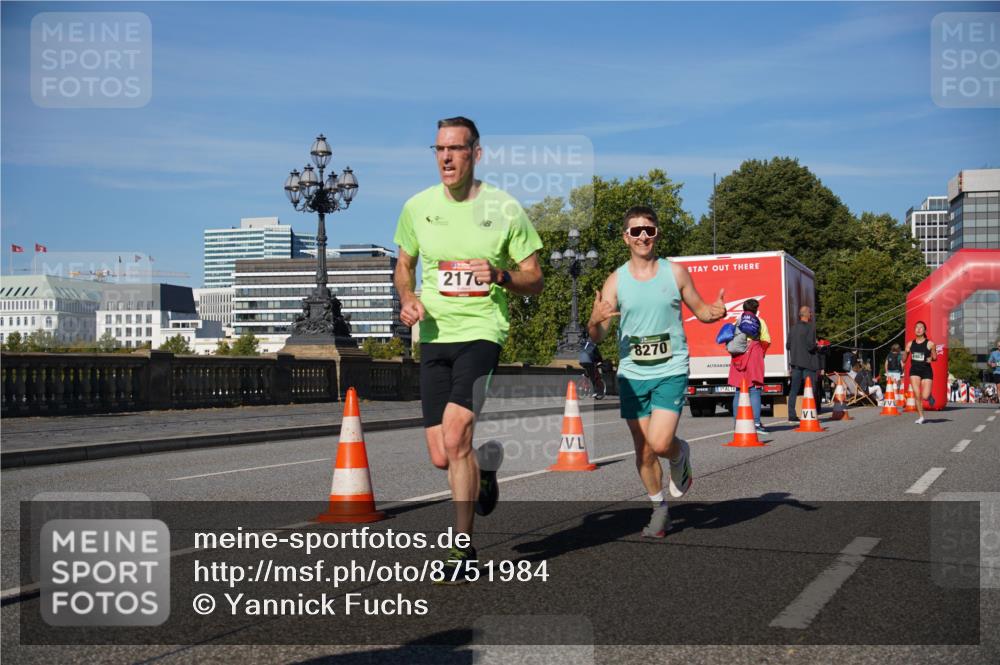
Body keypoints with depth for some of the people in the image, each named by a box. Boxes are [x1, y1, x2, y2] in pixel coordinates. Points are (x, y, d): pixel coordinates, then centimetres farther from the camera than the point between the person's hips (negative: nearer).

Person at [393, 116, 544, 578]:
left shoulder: (504, 209, -2)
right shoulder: (418, 207, 6)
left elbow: (534, 281, 3)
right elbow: (404, 266, 21)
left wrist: (501, 275, -17)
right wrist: (407, 300, 0)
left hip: (482, 332, -4)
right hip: (433, 337, 4)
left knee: (454, 437, -21)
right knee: (442, 458, 2)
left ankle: (463, 547, -7)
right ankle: (485, 462, 39)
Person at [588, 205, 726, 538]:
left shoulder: (675, 272, 1)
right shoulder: (615, 281, 1)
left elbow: (700, 310, 13)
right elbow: (596, 336, -1)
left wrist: (715, 312, -11)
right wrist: (596, 319, -25)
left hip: (671, 371, -2)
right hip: (632, 374, 2)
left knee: (659, 443, -17)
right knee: (643, 451, 8)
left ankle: (681, 454, 19)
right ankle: (659, 508, 29)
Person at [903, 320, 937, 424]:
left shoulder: (930, 344, -2)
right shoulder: (910, 344, 7)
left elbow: (935, 357, 7)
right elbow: (904, 359, 12)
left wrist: (931, 359, -14)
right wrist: (906, 352, -9)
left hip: (926, 370, -2)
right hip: (914, 370, 2)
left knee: (925, 396, -9)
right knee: (917, 395, -7)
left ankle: (930, 396, 31)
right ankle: (920, 417, 7)